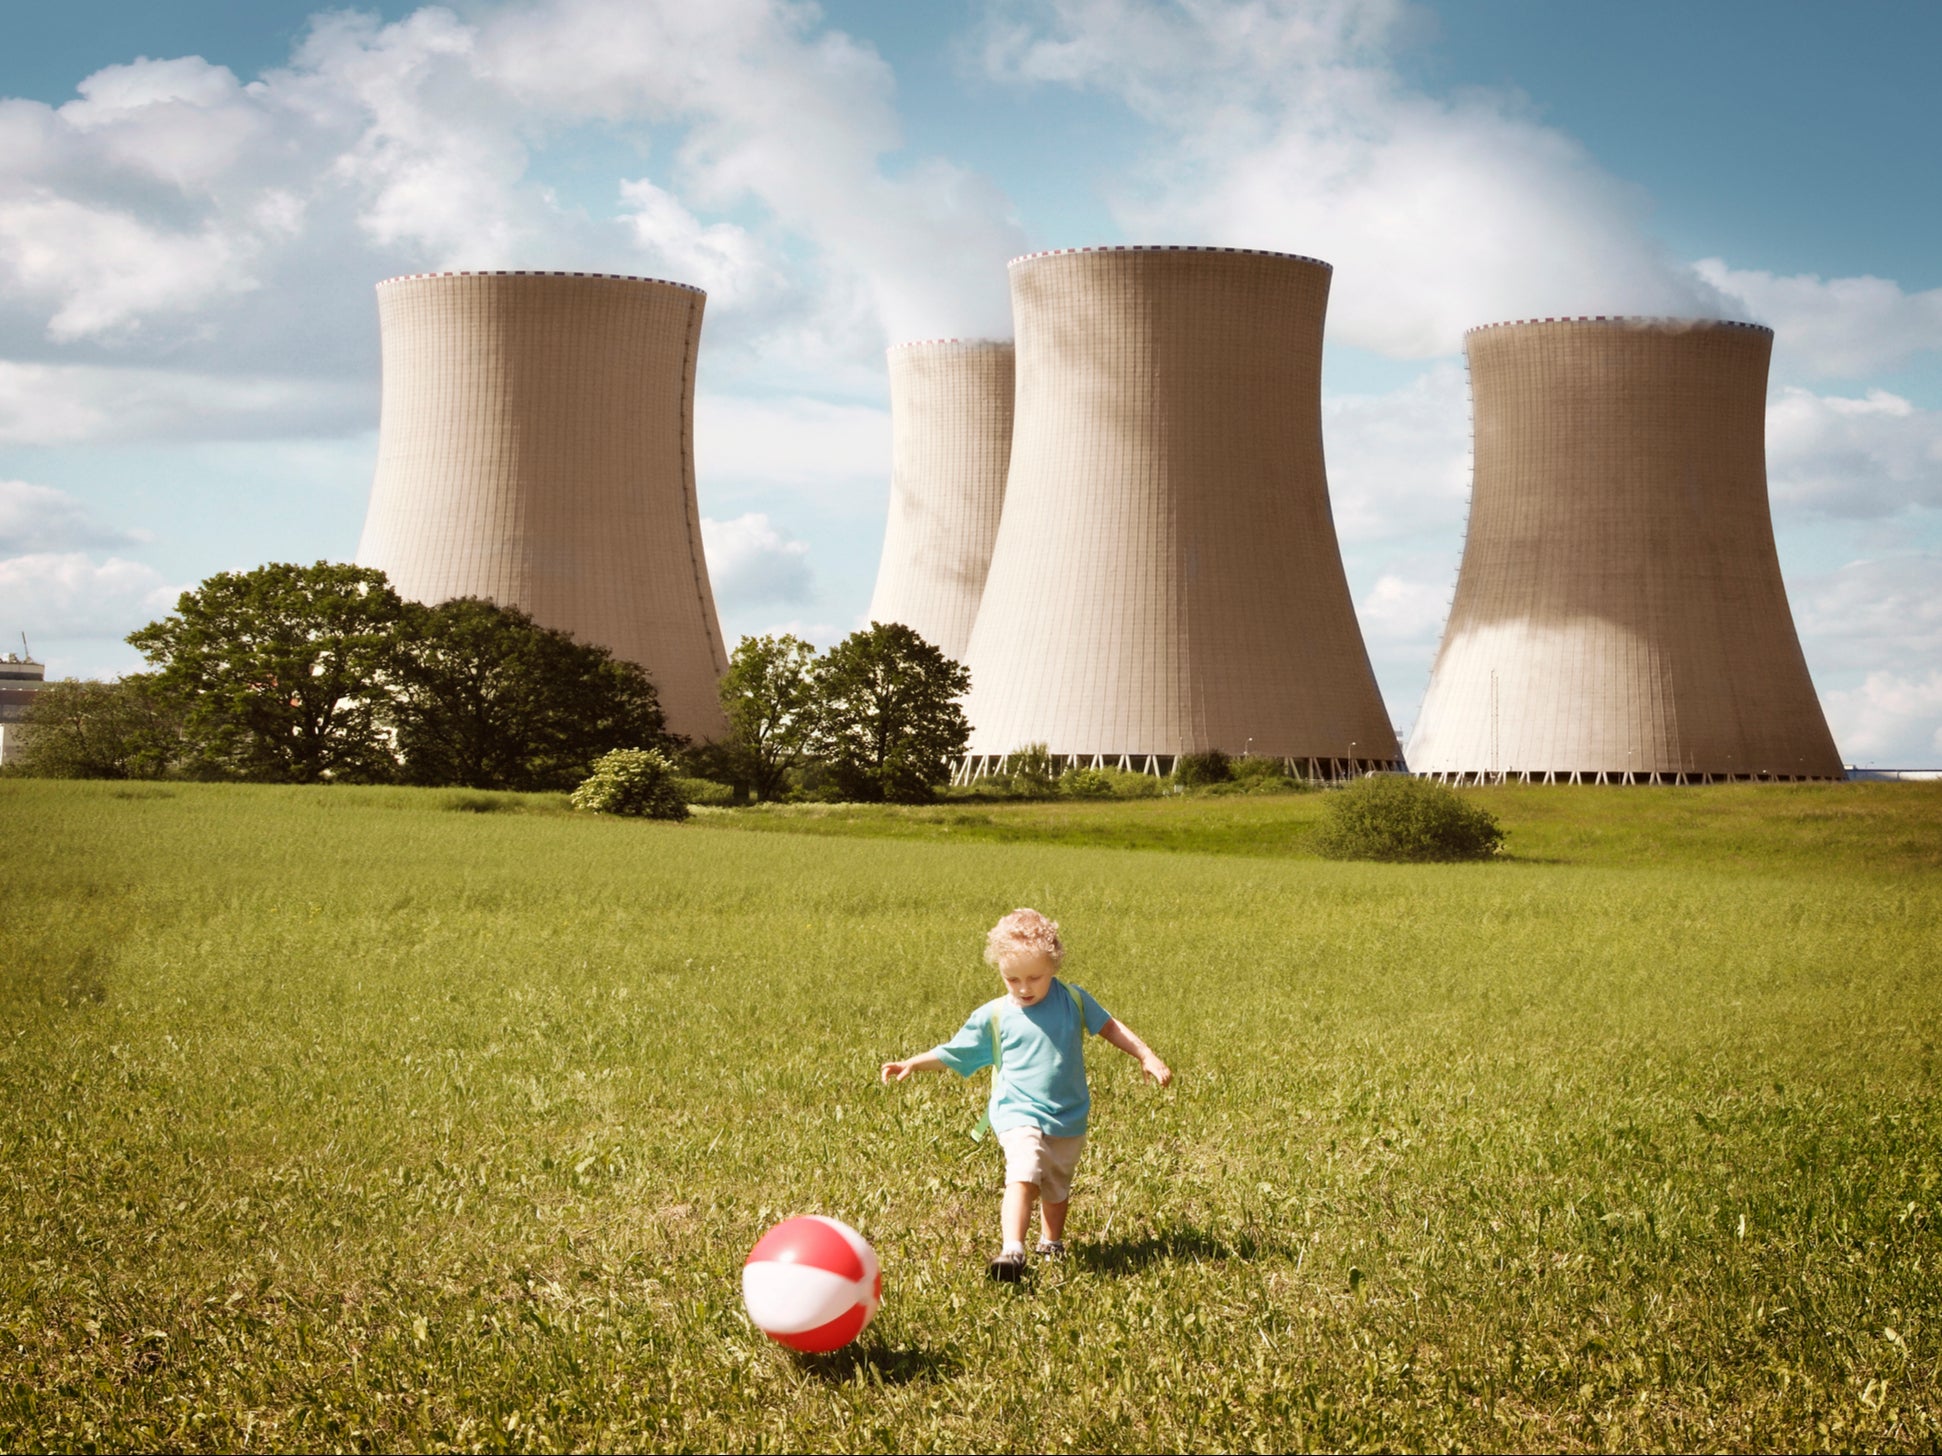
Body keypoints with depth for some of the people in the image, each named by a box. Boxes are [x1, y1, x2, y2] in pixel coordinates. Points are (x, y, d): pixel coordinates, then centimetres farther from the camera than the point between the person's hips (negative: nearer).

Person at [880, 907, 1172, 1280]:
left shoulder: (1072, 1000, 2)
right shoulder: (993, 1016, -2)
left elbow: (1109, 1026, 14)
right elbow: (953, 1052, 5)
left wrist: (1148, 1057, 9)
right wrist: (911, 1064, -5)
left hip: (1068, 1119, 3)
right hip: (1019, 1114, -3)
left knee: (1057, 1187, 19)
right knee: (1024, 1175, -27)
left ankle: (1051, 1243, 43)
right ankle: (1012, 1251, -38)